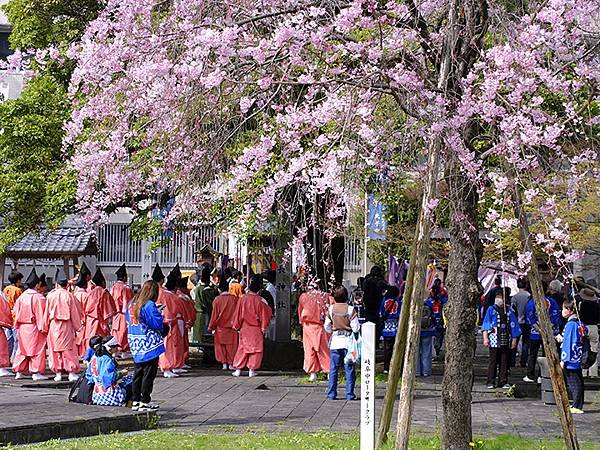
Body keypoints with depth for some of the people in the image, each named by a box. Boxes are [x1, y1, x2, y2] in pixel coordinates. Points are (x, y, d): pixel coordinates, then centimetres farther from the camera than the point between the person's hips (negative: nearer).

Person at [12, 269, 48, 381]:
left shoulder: (21, 297, 5)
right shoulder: (39, 298, -14)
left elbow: (16, 311, 12)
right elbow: (41, 314, -14)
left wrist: (17, 325, 22)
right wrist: (43, 327, -10)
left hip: (22, 327, 6)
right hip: (34, 328, -6)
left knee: (22, 350, 15)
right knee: (37, 350, 1)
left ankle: (18, 371, 17)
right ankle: (36, 372, -1)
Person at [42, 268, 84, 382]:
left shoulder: (50, 295, -3)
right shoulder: (69, 296, -6)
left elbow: (47, 313, 2)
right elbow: (75, 312, -2)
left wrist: (46, 327, 11)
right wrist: (77, 326, 9)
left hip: (53, 325, 1)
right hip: (66, 325, -1)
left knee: (55, 349, 9)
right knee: (69, 349, 3)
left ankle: (58, 373, 9)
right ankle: (71, 372, 1)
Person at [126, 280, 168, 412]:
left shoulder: (132, 304, 6)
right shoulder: (149, 305, -17)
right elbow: (158, 324, -17)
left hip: (136, 346, 7)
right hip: (149, 346, -7)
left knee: (137, 373, 15)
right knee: (149, 374, 1)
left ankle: (136, 401, 18)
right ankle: (145, 402, 3)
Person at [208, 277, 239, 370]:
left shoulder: (217, 300, -8)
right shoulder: (234, 299, -4)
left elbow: (214, 315, -3)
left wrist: (211, 327, 7)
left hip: (220, 327, -1)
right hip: (232, 327, 1)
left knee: (221, 345, 9)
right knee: (231, 345, 7)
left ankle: (224, 363, 6)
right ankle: (231, 363, 7)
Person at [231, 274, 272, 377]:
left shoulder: (243, 298, -7)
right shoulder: (260, 300, -14)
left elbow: (238, 314, 0)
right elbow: (264, 315, -6)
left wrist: (236, 326, 12)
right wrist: (264, 328, 6)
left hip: (244, 329, 2)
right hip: (256, 330, -2)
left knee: (242, 348, 12)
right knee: (255, 348, 8)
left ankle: (238, 369, 10)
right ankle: (252, 369, 6)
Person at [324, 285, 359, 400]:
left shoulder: (331, 309, -4)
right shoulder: (350, 309, -11)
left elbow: (327, 327, 1)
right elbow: (356, 328, -11)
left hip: (335, 342, 2)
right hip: (348, 342, -2)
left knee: (333, 369, 8)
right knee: (349, 369, 4)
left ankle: (331, 394, 7)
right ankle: (350, 394, 3)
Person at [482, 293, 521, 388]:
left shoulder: (509, 311, 12)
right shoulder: (491, 310, 6)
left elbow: (513, 326, 14)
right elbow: (486, 324, 2)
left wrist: (514, 339, 9)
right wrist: (485, 338, -6)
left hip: (506, 341, 2)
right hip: (494, 341, -2)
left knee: (505, 362, 4)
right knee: (493, 361, -3)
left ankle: (503, 382, 10)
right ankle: (491, 382, 3)